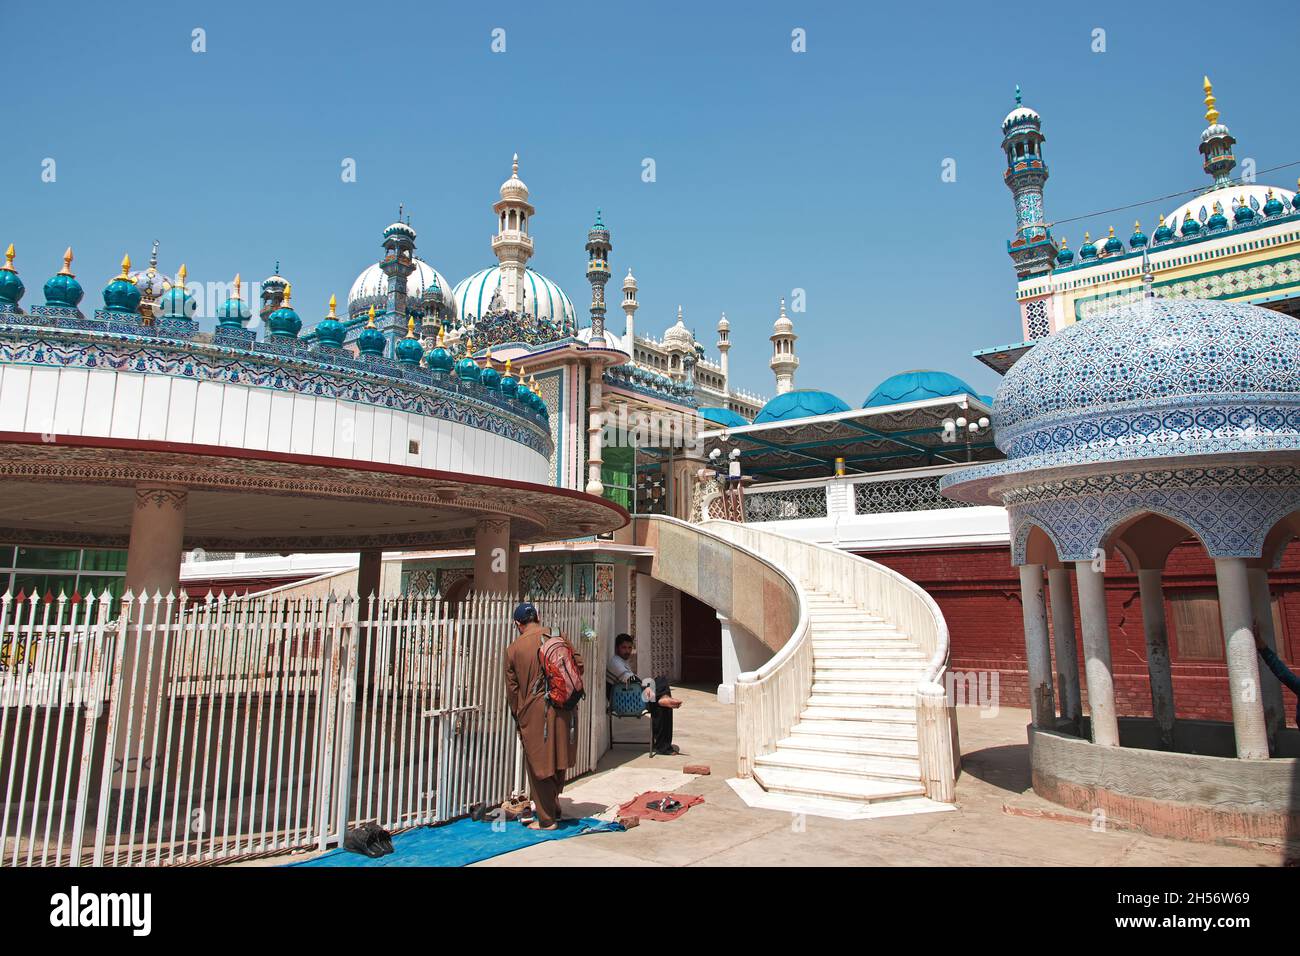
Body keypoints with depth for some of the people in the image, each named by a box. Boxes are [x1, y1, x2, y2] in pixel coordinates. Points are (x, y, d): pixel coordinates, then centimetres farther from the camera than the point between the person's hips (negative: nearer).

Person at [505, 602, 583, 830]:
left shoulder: (514, 649, -2)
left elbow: (512, 688, 2)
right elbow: (579, 665, 2)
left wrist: (517, 717, 14)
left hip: (534, 712, -3)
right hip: (563, 709, 3)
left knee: (539, 766, 8)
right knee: (558, 760, 18)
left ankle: (547, 819, 14)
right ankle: (554, 807, 31)